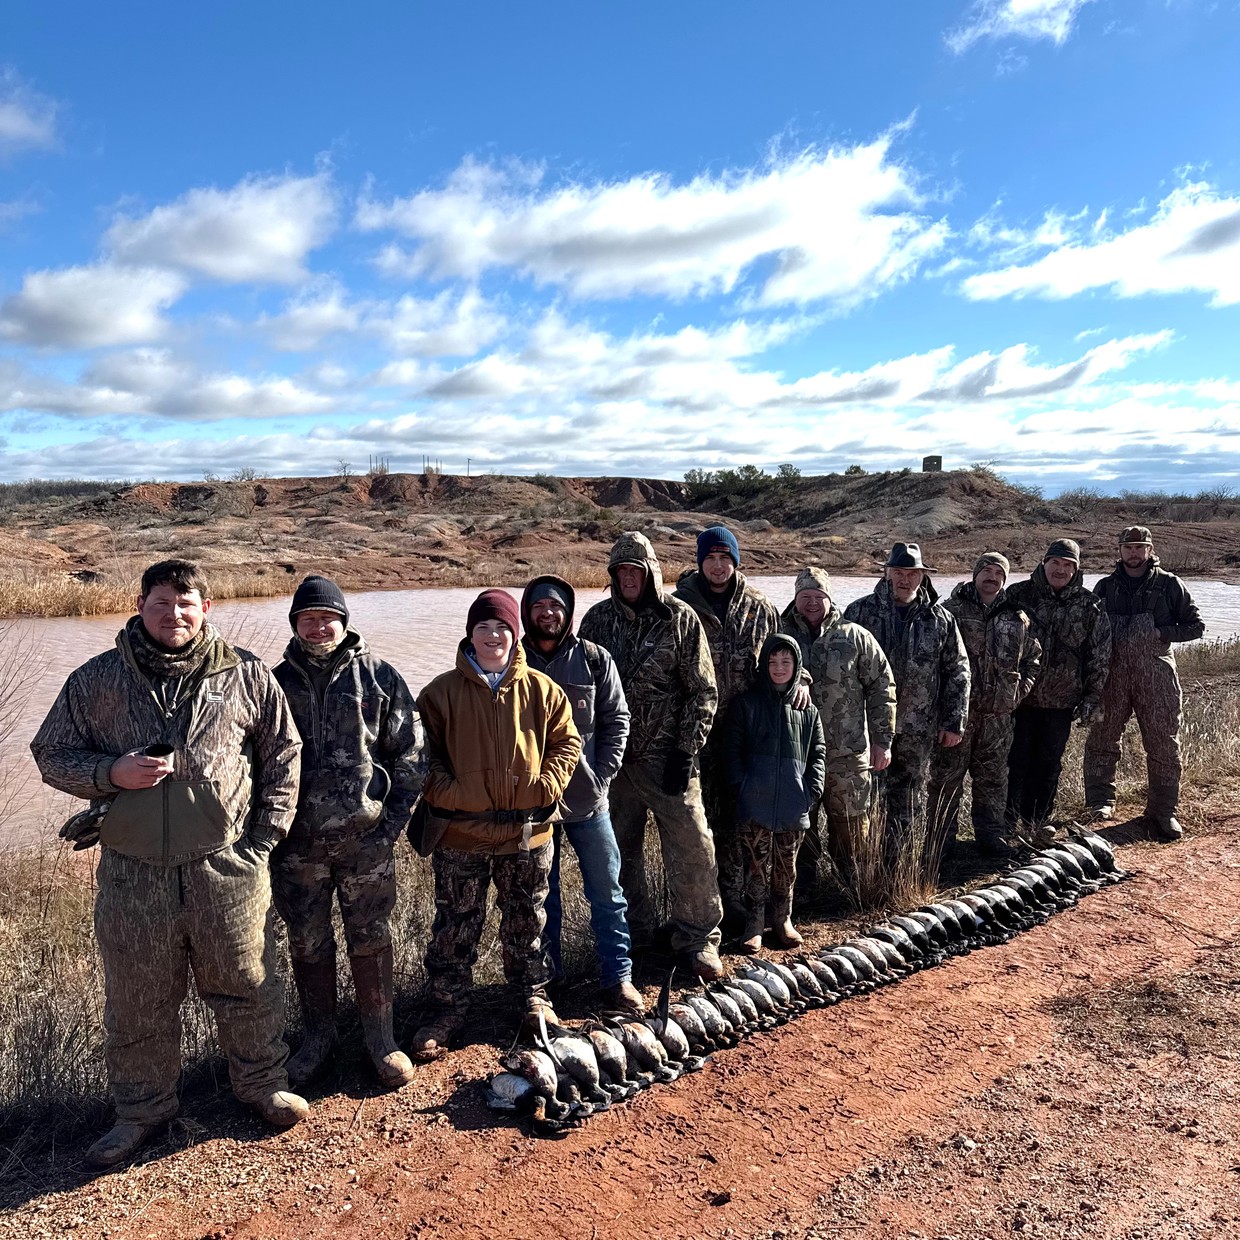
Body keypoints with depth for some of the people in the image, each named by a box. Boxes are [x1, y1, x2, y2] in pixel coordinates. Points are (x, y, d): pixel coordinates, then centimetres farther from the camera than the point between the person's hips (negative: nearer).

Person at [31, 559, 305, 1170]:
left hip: (227, 867, -1)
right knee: (136, 1002, 15)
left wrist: (266, 834, 2)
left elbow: (282, 754, 7)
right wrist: (112, 772, -12)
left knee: (247, 986, 13)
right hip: (131, 873, 1)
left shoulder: (246, 676, -1)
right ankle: (142, 1109, 37)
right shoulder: (95, 680, 2)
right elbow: (52, 754, 8)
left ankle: (262, 1084, 37)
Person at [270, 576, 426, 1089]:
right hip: (297, 843, 2)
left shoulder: (380, 677, -1)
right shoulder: (277, 683, 5)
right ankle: (317, 1037, 32)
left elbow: (410, 754, 0)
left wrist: (393, 822, -5)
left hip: (366, 838, -2)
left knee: (371, 941, 9)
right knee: (307, 945, 14)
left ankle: (380, 1037, 26)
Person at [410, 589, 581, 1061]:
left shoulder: (540, 689, 0)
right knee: (455, 927, 10)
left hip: (527, 831, 1)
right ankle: (448, 1009, 27)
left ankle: (534, 994, 38)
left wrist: (547, 785, -7)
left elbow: (566, 742, 6)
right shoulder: (442, 692, -4)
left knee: (527, 920, 18)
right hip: (461, 832, -1)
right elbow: (423, 753, -1)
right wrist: (448, 794, -13)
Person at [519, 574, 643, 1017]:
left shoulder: (594, 659, 0)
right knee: (542, 897, 12)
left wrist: (601, 776, -5)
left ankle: (617, 978, 19)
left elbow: (617, 719, 3)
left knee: (607, 893, 7)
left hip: (588, 798, 0)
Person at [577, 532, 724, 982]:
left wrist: (686, 751, -8)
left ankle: (699, 938, 13)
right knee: (618, 850, 11)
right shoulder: (598, 619, 6)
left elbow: (703, 691, -2)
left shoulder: (680, 618, -3)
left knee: (691, 847, -3)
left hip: (666, 755, -3)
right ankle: (633, 934, 28)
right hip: (612, 756, 3)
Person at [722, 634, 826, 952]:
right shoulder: (746, 704, 4)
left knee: (786, 867, 11)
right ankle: (754, 925, 12)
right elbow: (732, 749, 2)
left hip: (794, 805, 3)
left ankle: (782, 919, 28)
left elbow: (818, 752, 14)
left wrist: (814, 788, 1)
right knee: (756, 865, 0)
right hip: (755, 803, -2)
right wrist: (741, 786, -8)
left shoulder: (808, 710, 12)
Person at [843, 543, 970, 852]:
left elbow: (958, 672, 8)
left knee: (910, 805, 11)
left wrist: (954, 722, 4)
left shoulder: (940, 619, 5)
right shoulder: (860, 612, 0)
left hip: (919, 731, 2)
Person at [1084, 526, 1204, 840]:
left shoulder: (1169, 584, 4)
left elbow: (1195, 625, 4)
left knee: (1163, 744, 1)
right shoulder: (1106, 587, 11)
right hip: (1112, 673, 2)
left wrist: (1161, 633, -12)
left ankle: (1163, 811, 12)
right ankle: (1101, 801, 20)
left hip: (1155, 675, -2)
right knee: (1102, 739, 6)